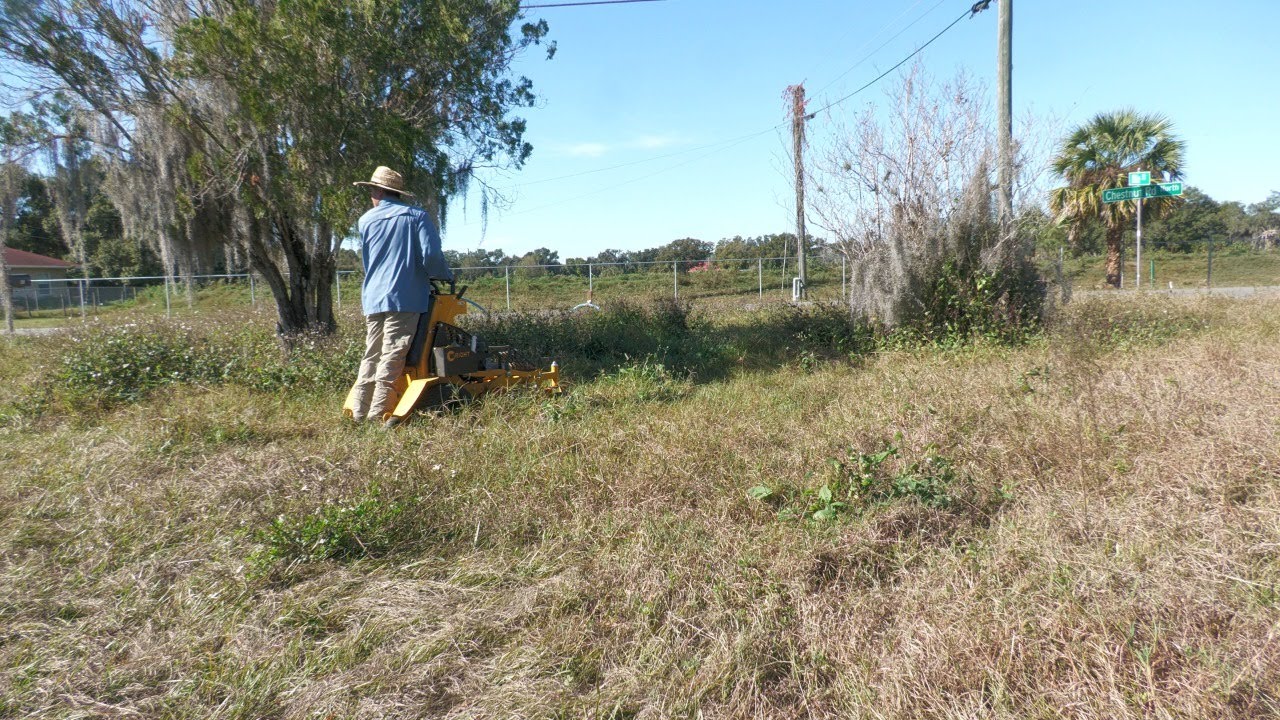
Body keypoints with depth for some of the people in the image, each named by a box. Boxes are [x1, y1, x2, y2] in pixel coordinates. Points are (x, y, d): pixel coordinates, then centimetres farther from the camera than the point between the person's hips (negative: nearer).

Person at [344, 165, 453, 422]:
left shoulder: (365, 221, 14)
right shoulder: (416, 216, 0)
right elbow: (431, 255, -11)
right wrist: (445, 276, 6)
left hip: (372, 298, 5)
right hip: (404, 298, -5)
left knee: (371, 357, 12)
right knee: (392, 358, -5)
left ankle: (359, 413, 14)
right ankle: (378, 414, -6)